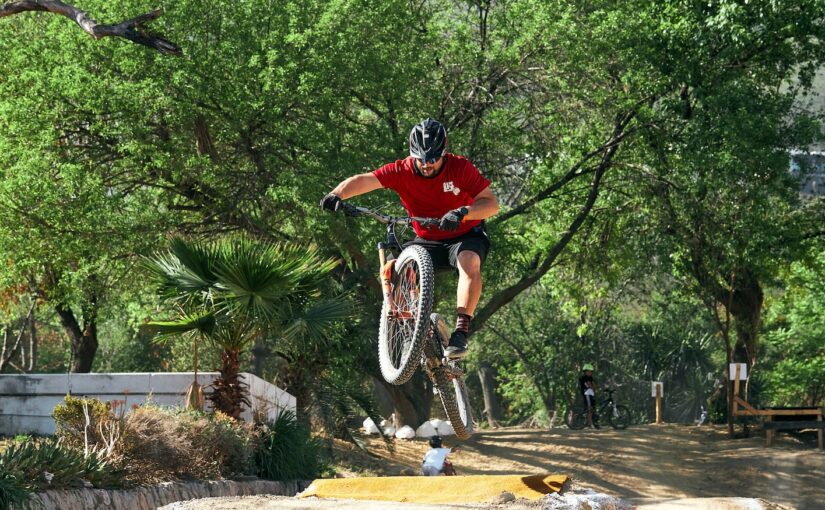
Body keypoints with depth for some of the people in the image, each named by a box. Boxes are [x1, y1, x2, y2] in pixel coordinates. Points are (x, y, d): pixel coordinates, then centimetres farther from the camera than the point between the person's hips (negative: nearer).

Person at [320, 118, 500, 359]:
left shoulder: (460, 167, -19)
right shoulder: (402, 171, -16)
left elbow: (492, 203, -24)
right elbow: (364, 180, -29)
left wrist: (463, 212, -42)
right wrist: (337, 194, -49)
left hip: (465, 237, -3)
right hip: (427, 241, 3)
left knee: (469, 261, -36)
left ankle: (461, 332, -36)